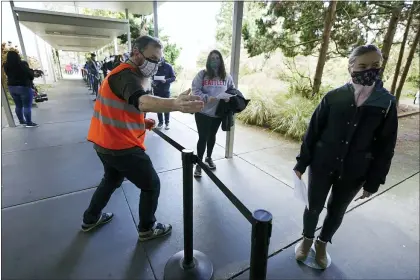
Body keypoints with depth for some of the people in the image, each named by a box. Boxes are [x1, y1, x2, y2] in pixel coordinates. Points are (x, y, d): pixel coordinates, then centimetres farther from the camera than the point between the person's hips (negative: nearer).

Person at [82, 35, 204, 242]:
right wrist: (176, 104, -62)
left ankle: (90, 219, 49)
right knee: (151, 185, 5)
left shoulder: (125, 73, 13)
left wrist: (142, 122, 6)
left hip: (105, 141, 10)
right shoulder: (126, 76, -21)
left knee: (112, 179, 31)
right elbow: (141, 101, -45)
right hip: (121, 146, -10)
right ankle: (147, 229, 25)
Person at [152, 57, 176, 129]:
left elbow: (173, 77, -5)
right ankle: (160, 122, 18)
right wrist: (153, 82, -9)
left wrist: (166, 80, -22)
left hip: (166, 90, -2)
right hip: (157, 90, 3)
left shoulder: (168, 66, -4)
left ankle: (167, 122, 13)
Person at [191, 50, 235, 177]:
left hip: (218, 113, 4)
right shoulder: (202, 74, -8)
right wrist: (207, 98, -28)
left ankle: (209, 158, 40)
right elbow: (195, 90, -14)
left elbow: (232, 90, 14)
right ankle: (199, 164, 16)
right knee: (203, 138, 0)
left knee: (212, 136, 19)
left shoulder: (226, 76, 3)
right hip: (203, 112, -4)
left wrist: (228, 97, -7)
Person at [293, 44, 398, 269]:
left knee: (336, 211, 19)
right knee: (313, 206, 13)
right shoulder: (333, 97, -9)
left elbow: (385, 146, -1)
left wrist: (373, 181, 0)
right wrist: (302, 163, -4)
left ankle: (322, 244, 45)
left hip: (354, 172, 1)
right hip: (322, 165, -1)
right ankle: (307, 240, 41)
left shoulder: (387, 103, -6)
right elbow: (313, 131, -5)